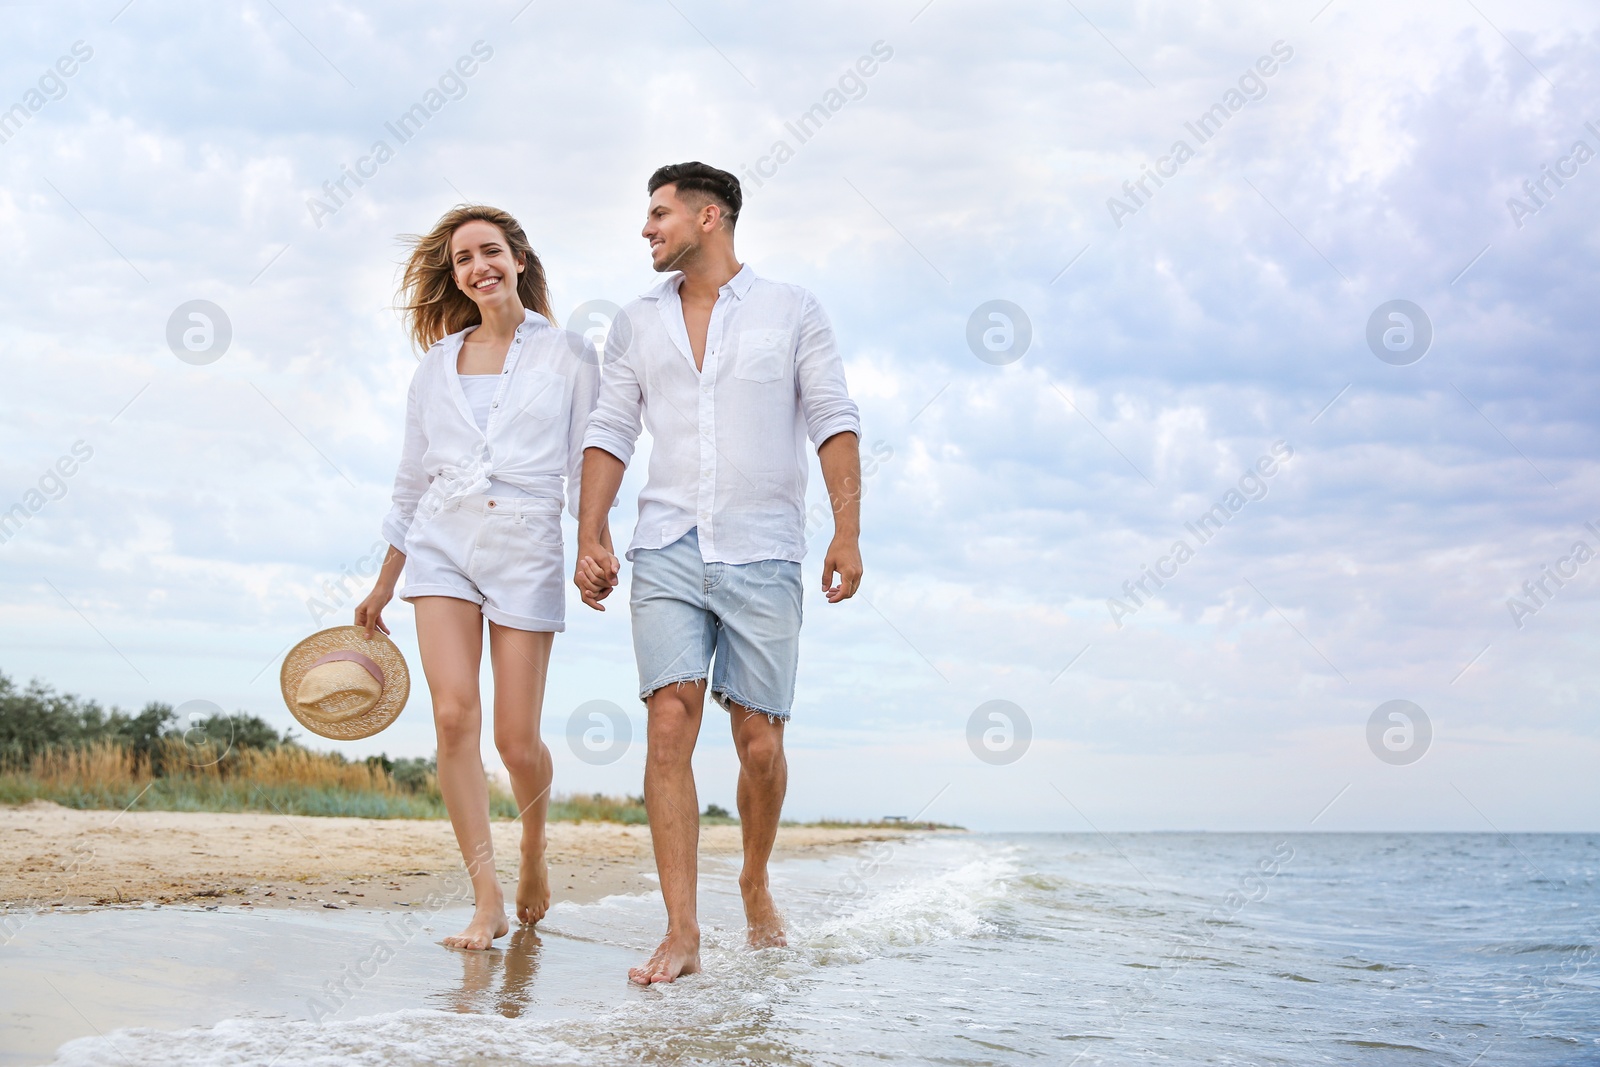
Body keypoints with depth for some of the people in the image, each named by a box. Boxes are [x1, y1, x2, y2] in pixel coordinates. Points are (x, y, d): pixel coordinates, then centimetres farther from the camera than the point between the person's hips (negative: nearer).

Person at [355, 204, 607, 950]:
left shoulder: (567, 356, 4)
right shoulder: (438, 363, 12)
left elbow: (589, 466, 3)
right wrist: (383, 585, 20)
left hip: (526, 550, -2)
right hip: (442, 544, 2)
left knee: (517, 741, -3)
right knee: (453, 715, -14)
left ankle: (534, 853, 29)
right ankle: (486, 902, -8)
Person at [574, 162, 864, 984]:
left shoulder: (792, 312, 6)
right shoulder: (637, 323, 14)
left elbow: (834, 422, 2)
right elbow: (609, 433, 13)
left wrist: (847, 532, -9)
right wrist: (590, 538, 2)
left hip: (762, 555, -1)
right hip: (667, 553, 2)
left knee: (759, 745, 0)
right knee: (670, 726, -13)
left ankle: (756, 881, 29)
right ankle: (681, 933, -11)